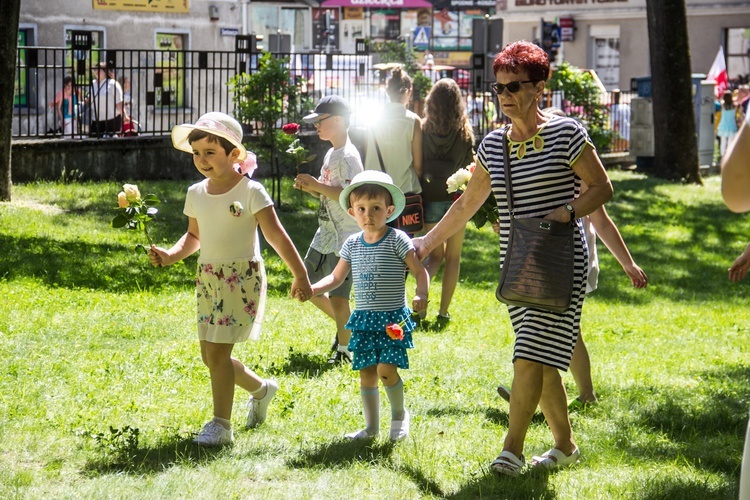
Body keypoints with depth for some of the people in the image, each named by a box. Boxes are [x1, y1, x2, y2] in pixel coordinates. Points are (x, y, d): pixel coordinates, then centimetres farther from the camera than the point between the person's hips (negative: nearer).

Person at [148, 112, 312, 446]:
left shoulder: (250, 192, -11)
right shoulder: (196, 194, 7)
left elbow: (275, 234, -12)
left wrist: (299, 274, -13)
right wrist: (171, 255, 2)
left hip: (242, 277, -7)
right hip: (208, 278, 7)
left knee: (217, 350, -12)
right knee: (209, 355, 9)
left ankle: (221, 425, -2)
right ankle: (261, 388, 35)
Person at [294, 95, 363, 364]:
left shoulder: (349, 156, -17)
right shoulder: (331, 153, 13)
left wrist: (317, 185, -25)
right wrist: (309, 187, 2)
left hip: (346, 238, -10)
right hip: (325, 234, 10)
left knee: (337, 296, -10)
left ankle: (344, 348, 5)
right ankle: (345, 324, 33)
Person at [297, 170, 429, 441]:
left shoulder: (397, 240, -6)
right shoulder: (352, 244, 8)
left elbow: (419, 271, -7)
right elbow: (336, 277, 15)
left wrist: (421, 295, -25)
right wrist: (312, 288, 0)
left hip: (393, 318, -5)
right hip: (364, 318, 5)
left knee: (386, 368, -14)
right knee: (366, 373, 7)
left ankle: (399, 413, 11)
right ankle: (371, 426, 18)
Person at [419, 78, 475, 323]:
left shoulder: (423, 130, -4)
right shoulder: (464, 132, -4)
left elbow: (417, 165, -2)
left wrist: (419, 199, 6)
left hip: (431, 199, 1)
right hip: (456, 199, -1)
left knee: (436, 254, 13)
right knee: (453, 257, 10)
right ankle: (443, 310, 8)